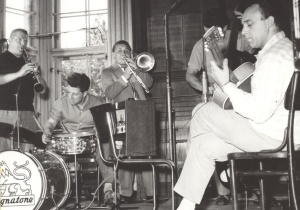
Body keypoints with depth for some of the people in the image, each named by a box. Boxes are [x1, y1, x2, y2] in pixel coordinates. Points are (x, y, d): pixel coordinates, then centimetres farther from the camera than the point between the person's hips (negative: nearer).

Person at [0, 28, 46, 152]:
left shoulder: (29, 63, 19)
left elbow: (42, 90, 13)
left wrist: (37, 74, -4)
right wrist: (18, 74, -20)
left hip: (27, 113, 4)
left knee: (27, 153, -3)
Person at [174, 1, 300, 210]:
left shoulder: (275, 56, -20)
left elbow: (259, 112, -28)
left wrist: (225, 84, -19)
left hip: (273, 136, -10)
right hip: (281, 133, 10)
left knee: (203, 113, -1)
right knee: (204, 144, 8)